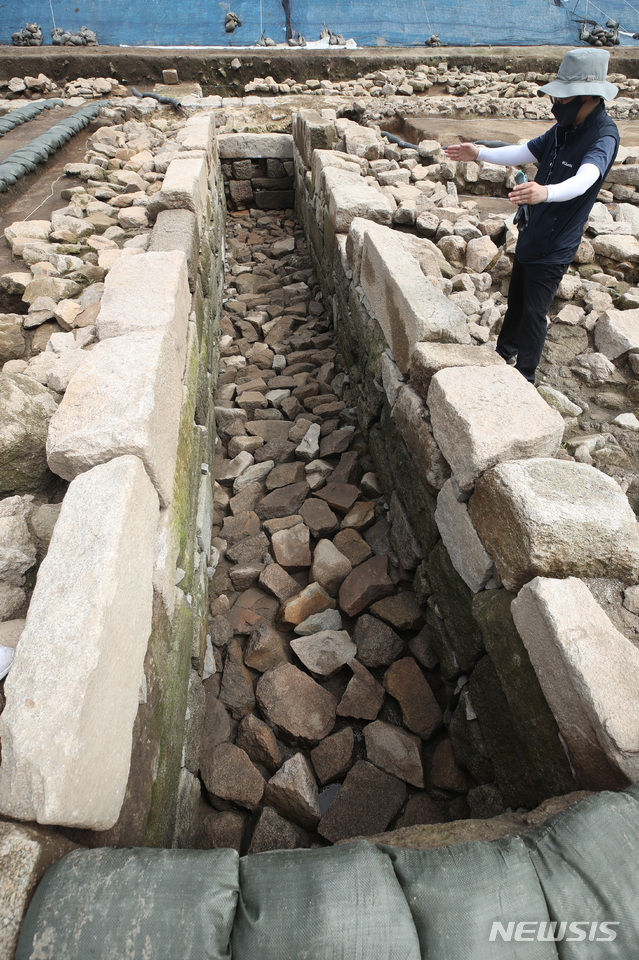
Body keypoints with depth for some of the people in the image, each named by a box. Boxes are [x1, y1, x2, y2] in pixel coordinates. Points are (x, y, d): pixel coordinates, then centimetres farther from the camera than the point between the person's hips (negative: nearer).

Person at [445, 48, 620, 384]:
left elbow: (584, 180, -38)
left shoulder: (603, 136, -19)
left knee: (534, 311, -3)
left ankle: (524, 376, 11)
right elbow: (522, 153, 14)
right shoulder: (563, 130, 7)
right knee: (516, 300, 20)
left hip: (554, 245, -8)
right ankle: (505, 352, 40)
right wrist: (478, 153, 4)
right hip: (530, 235, 8)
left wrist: (545, 192, -57)